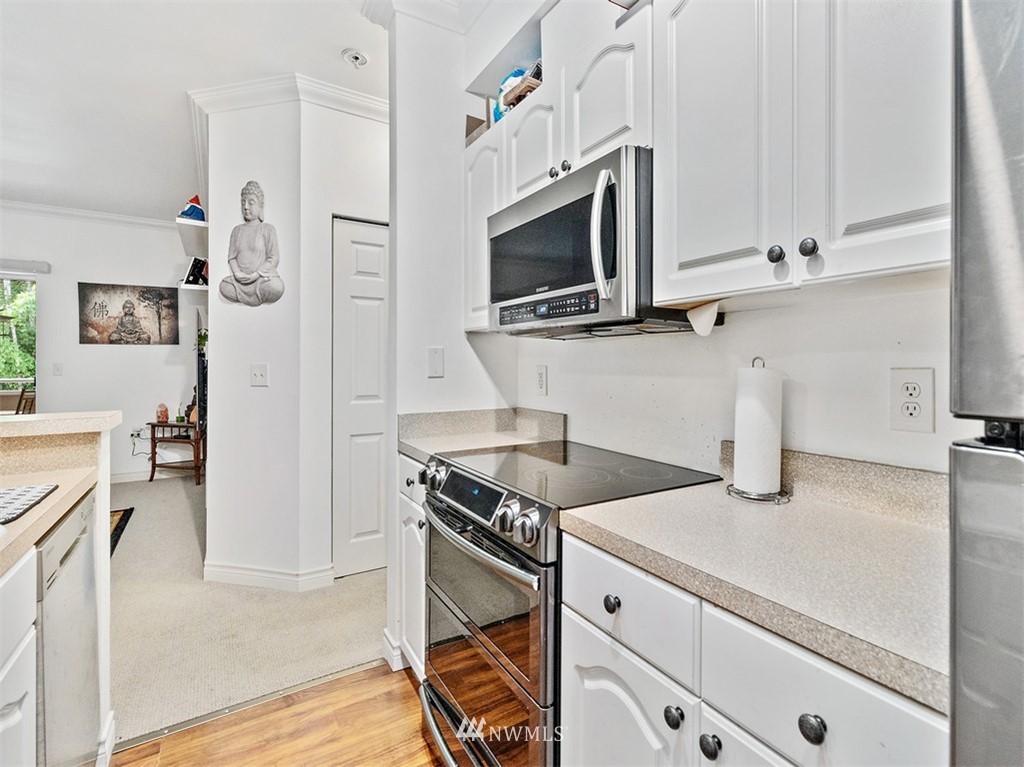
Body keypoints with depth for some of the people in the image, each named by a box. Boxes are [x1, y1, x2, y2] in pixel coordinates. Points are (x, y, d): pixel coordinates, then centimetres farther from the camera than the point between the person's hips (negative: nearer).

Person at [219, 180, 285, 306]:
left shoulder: (268, 229, 3)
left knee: (276, 287, -36)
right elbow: (231, 256, 11)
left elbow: (273, 259, -4)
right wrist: (237, 273, -11)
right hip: (241, 279, 3)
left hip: (263, 276, -3)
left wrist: (255, 275, -14)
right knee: (224, 287, -26)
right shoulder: (237, 230, 15)